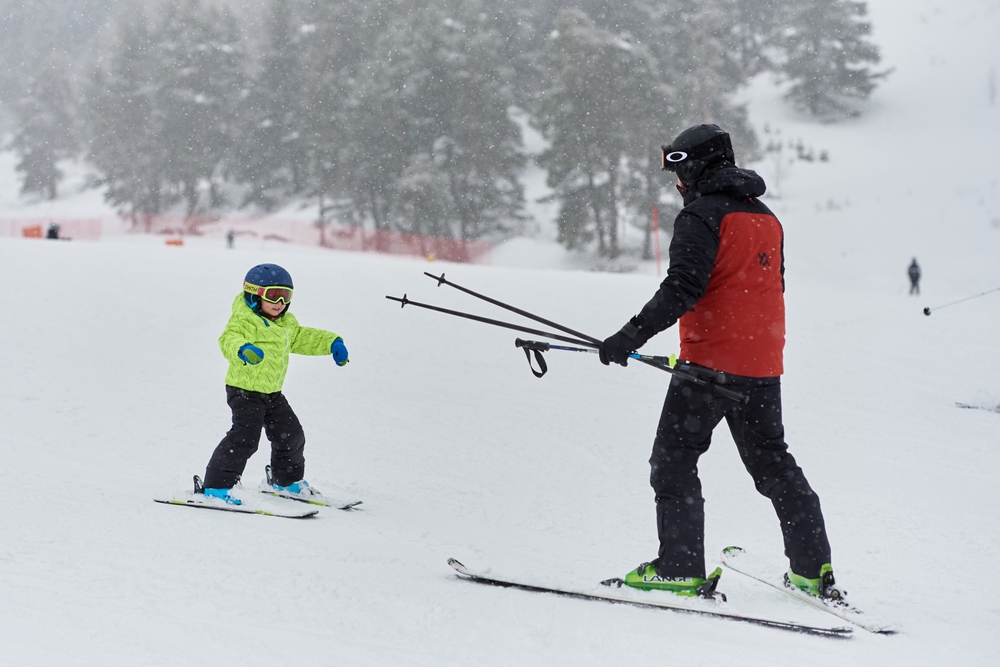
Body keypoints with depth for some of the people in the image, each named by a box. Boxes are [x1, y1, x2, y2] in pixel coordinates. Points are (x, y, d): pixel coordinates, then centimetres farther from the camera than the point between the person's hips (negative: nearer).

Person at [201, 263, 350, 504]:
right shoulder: (245, 321, -19)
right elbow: (229, 338, -36)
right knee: (245, 436, -21)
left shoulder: (286, 323, 10)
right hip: (245, 390, -9)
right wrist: (242, 349, -58)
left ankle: (287, 480, 39)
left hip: (272, 393, 9)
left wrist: (332, 343, 13)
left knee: (290, 434, 16)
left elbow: (303, 338, 24)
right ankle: (216, 485, -18)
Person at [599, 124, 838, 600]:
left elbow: (682, 287, -21)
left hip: (711, 361, -8)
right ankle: (814, 571, 14)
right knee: (773, 463, 15)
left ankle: (680, 569, -2)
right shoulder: (767, 220, 15)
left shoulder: (702, 216, -10)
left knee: (673, 461, 1)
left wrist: (631, 335, -24)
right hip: (764, 366, 8)